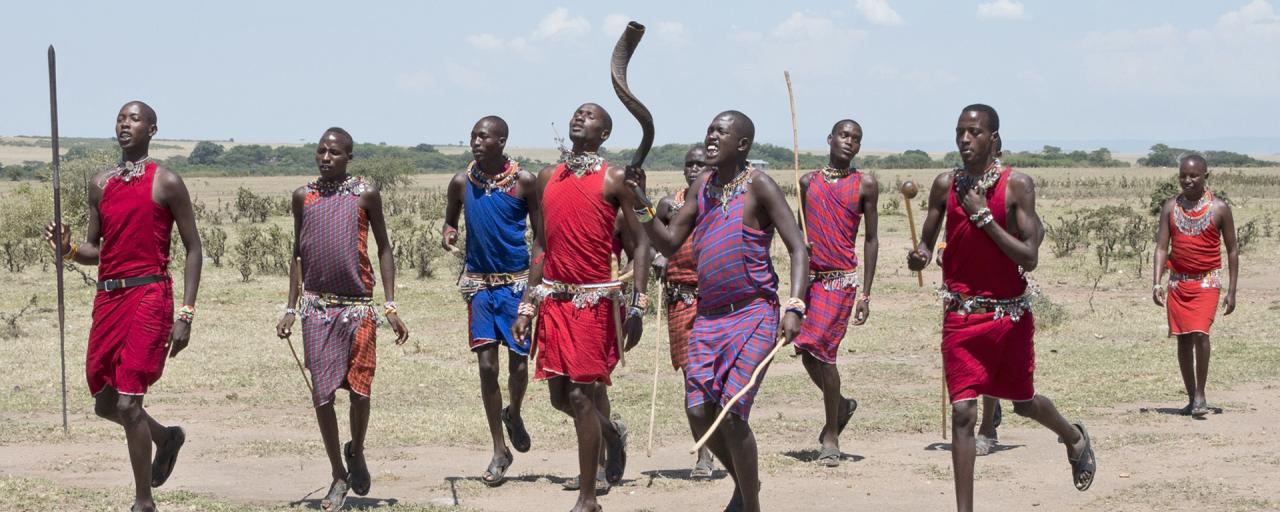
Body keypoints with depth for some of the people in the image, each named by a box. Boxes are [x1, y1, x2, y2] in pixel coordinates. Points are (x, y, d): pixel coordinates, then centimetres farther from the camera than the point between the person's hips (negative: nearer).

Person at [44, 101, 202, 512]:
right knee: (105, 404, 13)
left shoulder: (166, 183, -2)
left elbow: (193, 248, -2)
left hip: (148, 296, -6)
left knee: (128, 403, -13)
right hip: (107, 296, 6)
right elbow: (95, 250, 18)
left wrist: (186, 315, -9)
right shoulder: (100, 184, 14)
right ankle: (166, 438, 42)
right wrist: (68, 250, -6)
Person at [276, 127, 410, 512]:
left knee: (360, 388, 1)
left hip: (358, 307, -2)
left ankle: (356, 452, 30)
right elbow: (299, 253, 12)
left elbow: (383, 249, 2)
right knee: (322, 393, 1)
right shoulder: (303, 196, 6)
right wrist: (290, 308, 8)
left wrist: (391, 306, -4)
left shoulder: (365, 194, -1)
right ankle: (338, 475, 14)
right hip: (317, 307, 2)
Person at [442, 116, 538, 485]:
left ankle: (514, 414, 34)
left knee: (519, 363, -1)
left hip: (516, 281, -2)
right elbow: (450, 218, 17)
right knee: (487, 365, -2)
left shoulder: (523, 181, -5)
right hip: (479, 282, 2)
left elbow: (540, 232, 2)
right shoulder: (462, 182, 1)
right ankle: (499, 451, 8)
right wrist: (447, 233, -7)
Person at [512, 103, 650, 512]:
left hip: (595, 299, -6)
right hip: (554, 299, 6)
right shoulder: (548, 178, 13)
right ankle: (611, 432, 40)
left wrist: (637, 306, -13)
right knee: (560, 395, 9)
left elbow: (641, 242, -5)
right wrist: (527, 306, 13)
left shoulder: (613, 179, -3)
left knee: (580, 395, -8)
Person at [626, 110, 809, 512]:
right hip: (709, 316, 6)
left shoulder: (757, 185, -6)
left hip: (753, 316, -6)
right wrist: (640, 204, -1)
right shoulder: (703, 186, 12)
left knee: (731, 413, -13)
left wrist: (794, 308, -23)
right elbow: (669, 245, 14)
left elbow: (797, 248, -10)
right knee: (698, 411, -1)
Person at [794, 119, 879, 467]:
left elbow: (871, 239, 2)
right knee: (807, 353, 3)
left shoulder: (865, 184, 2)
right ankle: (841, 405, 31)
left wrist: (865, 294, -4)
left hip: (842, 278, -4)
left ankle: (831, 437, 0)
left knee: (822, 350, -12)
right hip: (810, 275, 4)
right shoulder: (808, 181, 11)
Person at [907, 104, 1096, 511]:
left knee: (1023, 402, 17)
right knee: (962, 412, -8)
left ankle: (1075, 438, 51)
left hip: (1010, 313, -1)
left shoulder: (1017, 185, -11)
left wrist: (984, 217, -21)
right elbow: (927, 243, 8)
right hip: (961, 314, 1)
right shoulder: (945, 185, -1)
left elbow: (1029, 258, -16)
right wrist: (918, 257, -15)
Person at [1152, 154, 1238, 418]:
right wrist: (1156, 283, -10)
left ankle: (1201, 394, -8)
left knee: (1200, 333, -18)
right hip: (1178, 281, 3)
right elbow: (1161, 247, 1)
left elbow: (1232, 250, 1)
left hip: (1207, 281, -3)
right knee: (1183, 339, 6)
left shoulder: (1219, 208, -3)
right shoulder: (1171, 207, 3)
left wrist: (1232, 290, -3)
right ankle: (1191, 398, 16)